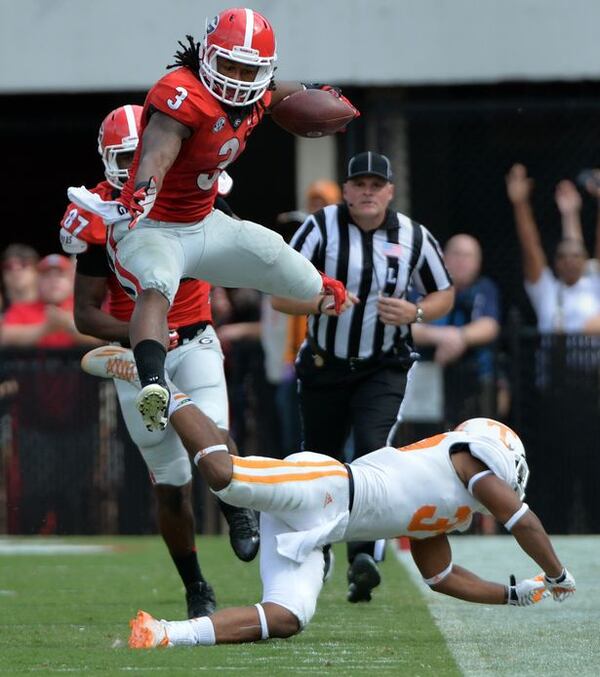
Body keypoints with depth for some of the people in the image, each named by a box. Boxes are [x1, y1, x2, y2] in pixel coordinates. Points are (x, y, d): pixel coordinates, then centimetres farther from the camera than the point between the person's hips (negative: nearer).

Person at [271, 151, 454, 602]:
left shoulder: (414, 237, -4)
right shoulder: (320, 228, -10)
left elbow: (444, 294, 9)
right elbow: (280, 296, -11)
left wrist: (415, 313, -14)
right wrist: (321, 303, -31)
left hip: (384, 370, -1)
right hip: (324, 367, 1)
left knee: (373, 452, -22)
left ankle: (365, 558, -28)